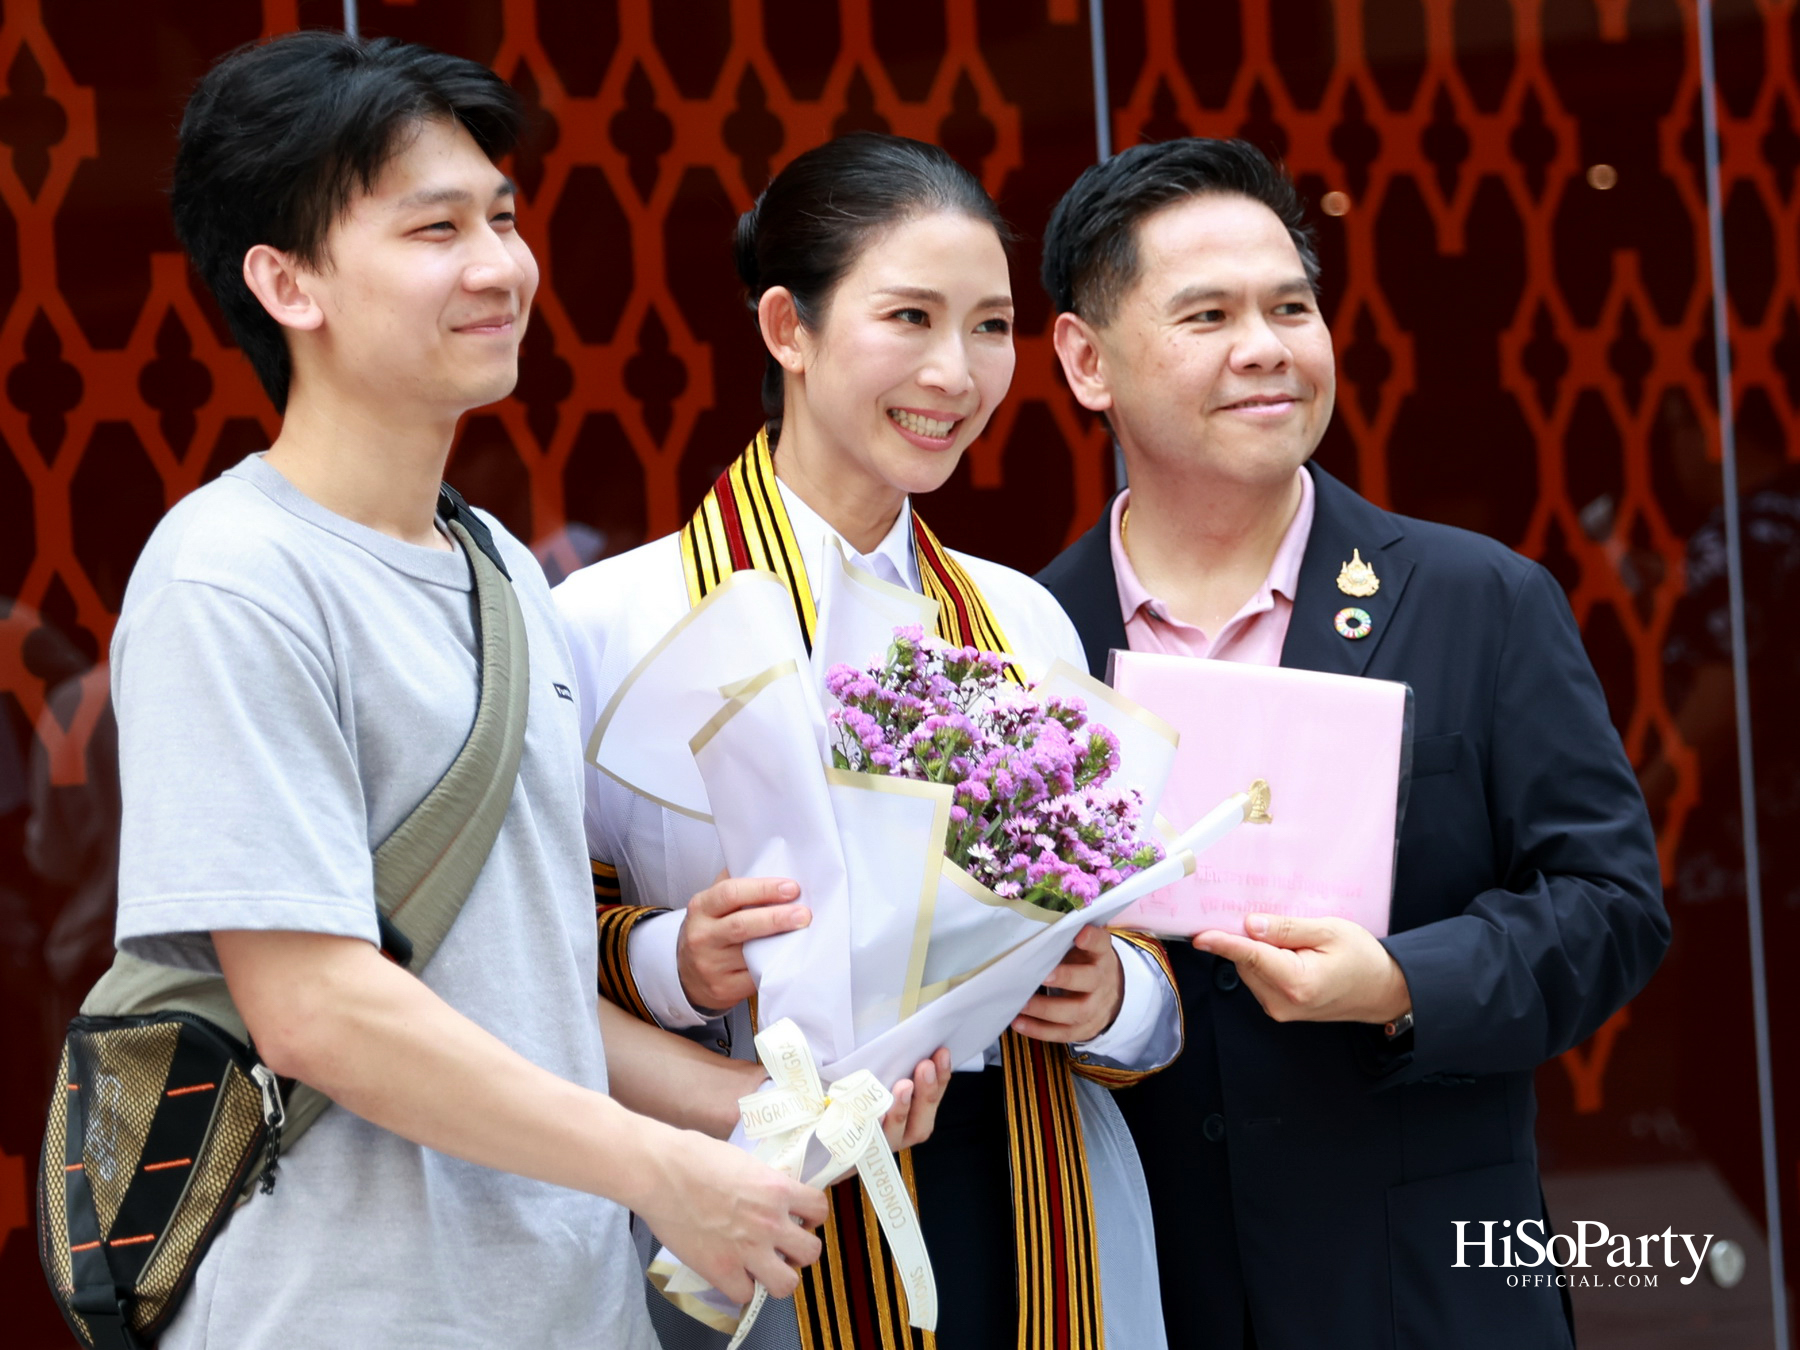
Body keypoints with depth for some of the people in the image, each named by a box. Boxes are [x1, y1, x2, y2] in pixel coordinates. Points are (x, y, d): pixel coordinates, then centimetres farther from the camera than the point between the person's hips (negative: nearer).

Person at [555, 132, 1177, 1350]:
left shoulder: (1027, 620, 10)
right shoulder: (611, 622, -5)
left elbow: (1107, 919, 13)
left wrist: (1112, 996, -8)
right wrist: (671, 965, -25)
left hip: (1046, 1231, 4)